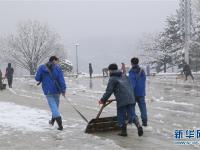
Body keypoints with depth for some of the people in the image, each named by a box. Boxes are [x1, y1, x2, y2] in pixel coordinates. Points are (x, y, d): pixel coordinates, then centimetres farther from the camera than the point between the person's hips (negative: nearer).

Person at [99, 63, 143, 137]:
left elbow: (109, 91, -2)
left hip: (121, 100, -6)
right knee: (131, 114, 7)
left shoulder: (112, 79, 2)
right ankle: (138, 125, -16)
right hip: (131, 98, 6)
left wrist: (103, 100, 9)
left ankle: (123, 131, 13)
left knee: (121, 116, 8)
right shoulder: (125, 76, 22)